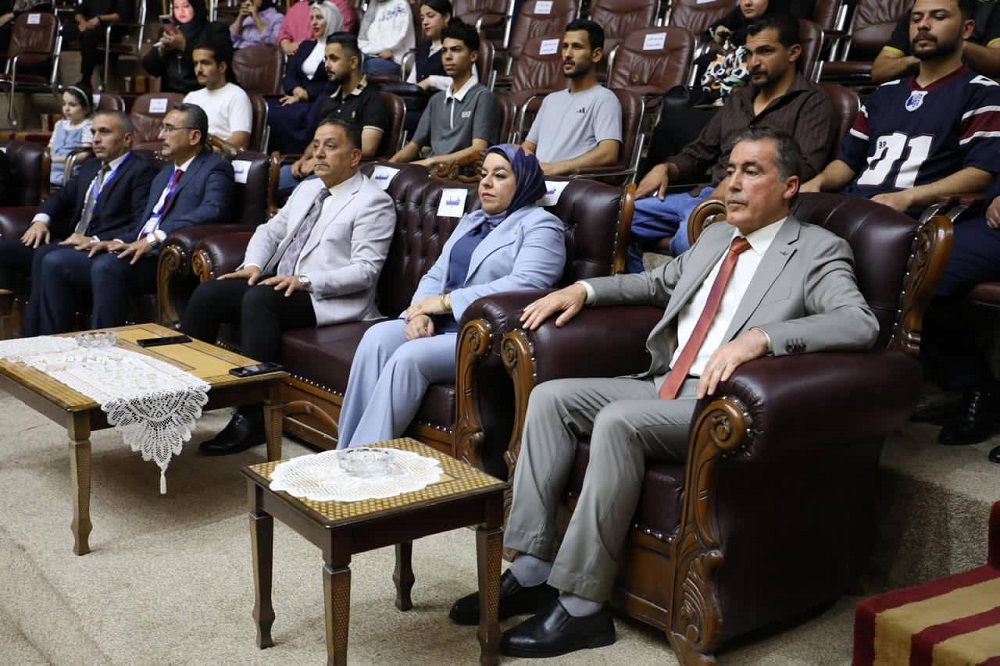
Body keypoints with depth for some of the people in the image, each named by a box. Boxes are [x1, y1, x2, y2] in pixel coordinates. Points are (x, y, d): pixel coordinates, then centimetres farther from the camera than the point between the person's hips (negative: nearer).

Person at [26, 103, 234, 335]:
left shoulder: (215, 168, -1)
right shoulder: (166, 171, 27)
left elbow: (212, 211, -20)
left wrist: (155, 238, -28)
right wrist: (120, 241, 4)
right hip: (137, 249, 9)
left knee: (106, 266, -34)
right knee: (54, 262, -2)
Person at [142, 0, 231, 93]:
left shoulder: (216, 30, 6)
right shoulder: (171, 32, 17)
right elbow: (150, 67, 12)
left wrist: (185, 46, -15)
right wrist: (161, 50, -5)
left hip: (202, 93, -4)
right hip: (170, 93, 4)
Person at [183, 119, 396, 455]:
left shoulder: (373, 201, -5)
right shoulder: (306, 190, 20)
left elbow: (365, 270, -14)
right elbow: (269, 231, 24)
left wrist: (305, 281, -23)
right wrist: (253, 264, 2)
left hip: (330, 299, -8)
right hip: (280, 285, 8)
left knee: (258, 298, -33)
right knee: (207, 294, -11)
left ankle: (252, 418, -30)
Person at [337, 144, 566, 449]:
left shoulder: (540, 225, -1)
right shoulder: (471, 221, 25)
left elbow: (525, 284, -18)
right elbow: (436, 274, 18)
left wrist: (446, 302, -16)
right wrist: (422, 312, -6)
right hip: (441, 325, 7)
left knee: (410, 356, -29)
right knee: (377, 338, -19)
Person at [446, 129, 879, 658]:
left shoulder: (819, 252, -4)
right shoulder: (714, 237, 20)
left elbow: (860, 323, -21)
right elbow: (658, 283, 35)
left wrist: (758, 338, -34)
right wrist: (583, 289, 20)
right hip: (663, 385, 8)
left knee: (618, 421, -31)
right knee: (550, 397, -8)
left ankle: (582, 606, -21)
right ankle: (532, 569, -8)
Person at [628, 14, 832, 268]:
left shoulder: (811, 103, 2)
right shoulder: (738, 100, 24)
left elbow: (805, 168, -12)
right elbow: (699, 152, 27)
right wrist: (666, 168, 5)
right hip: (706, 195, 7)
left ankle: (666, 243, -8)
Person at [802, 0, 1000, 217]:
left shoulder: (982, 94, 6)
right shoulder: (884, 94, 26)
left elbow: (981, 172, -7)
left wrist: (906, 197, -20)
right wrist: (818, 182, 0)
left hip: (911, 214, -6)